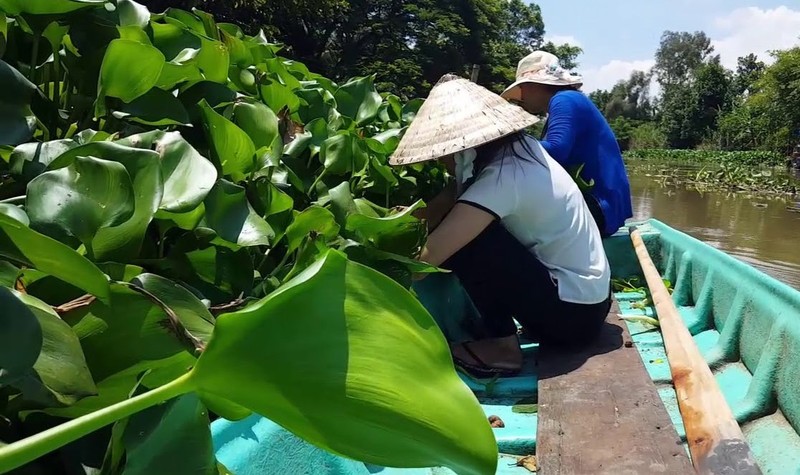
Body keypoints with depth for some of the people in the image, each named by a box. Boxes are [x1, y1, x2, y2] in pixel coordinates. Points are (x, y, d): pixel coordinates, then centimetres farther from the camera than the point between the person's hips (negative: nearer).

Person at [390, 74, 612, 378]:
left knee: (460, 240, -19)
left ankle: (502, 346, -8)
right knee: (456, 228, 9)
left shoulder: (503, 177, -24)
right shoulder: (514, 152, 1)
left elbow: (426, 259, -25)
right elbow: (444, 206, 4)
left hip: (572, 312, -9)